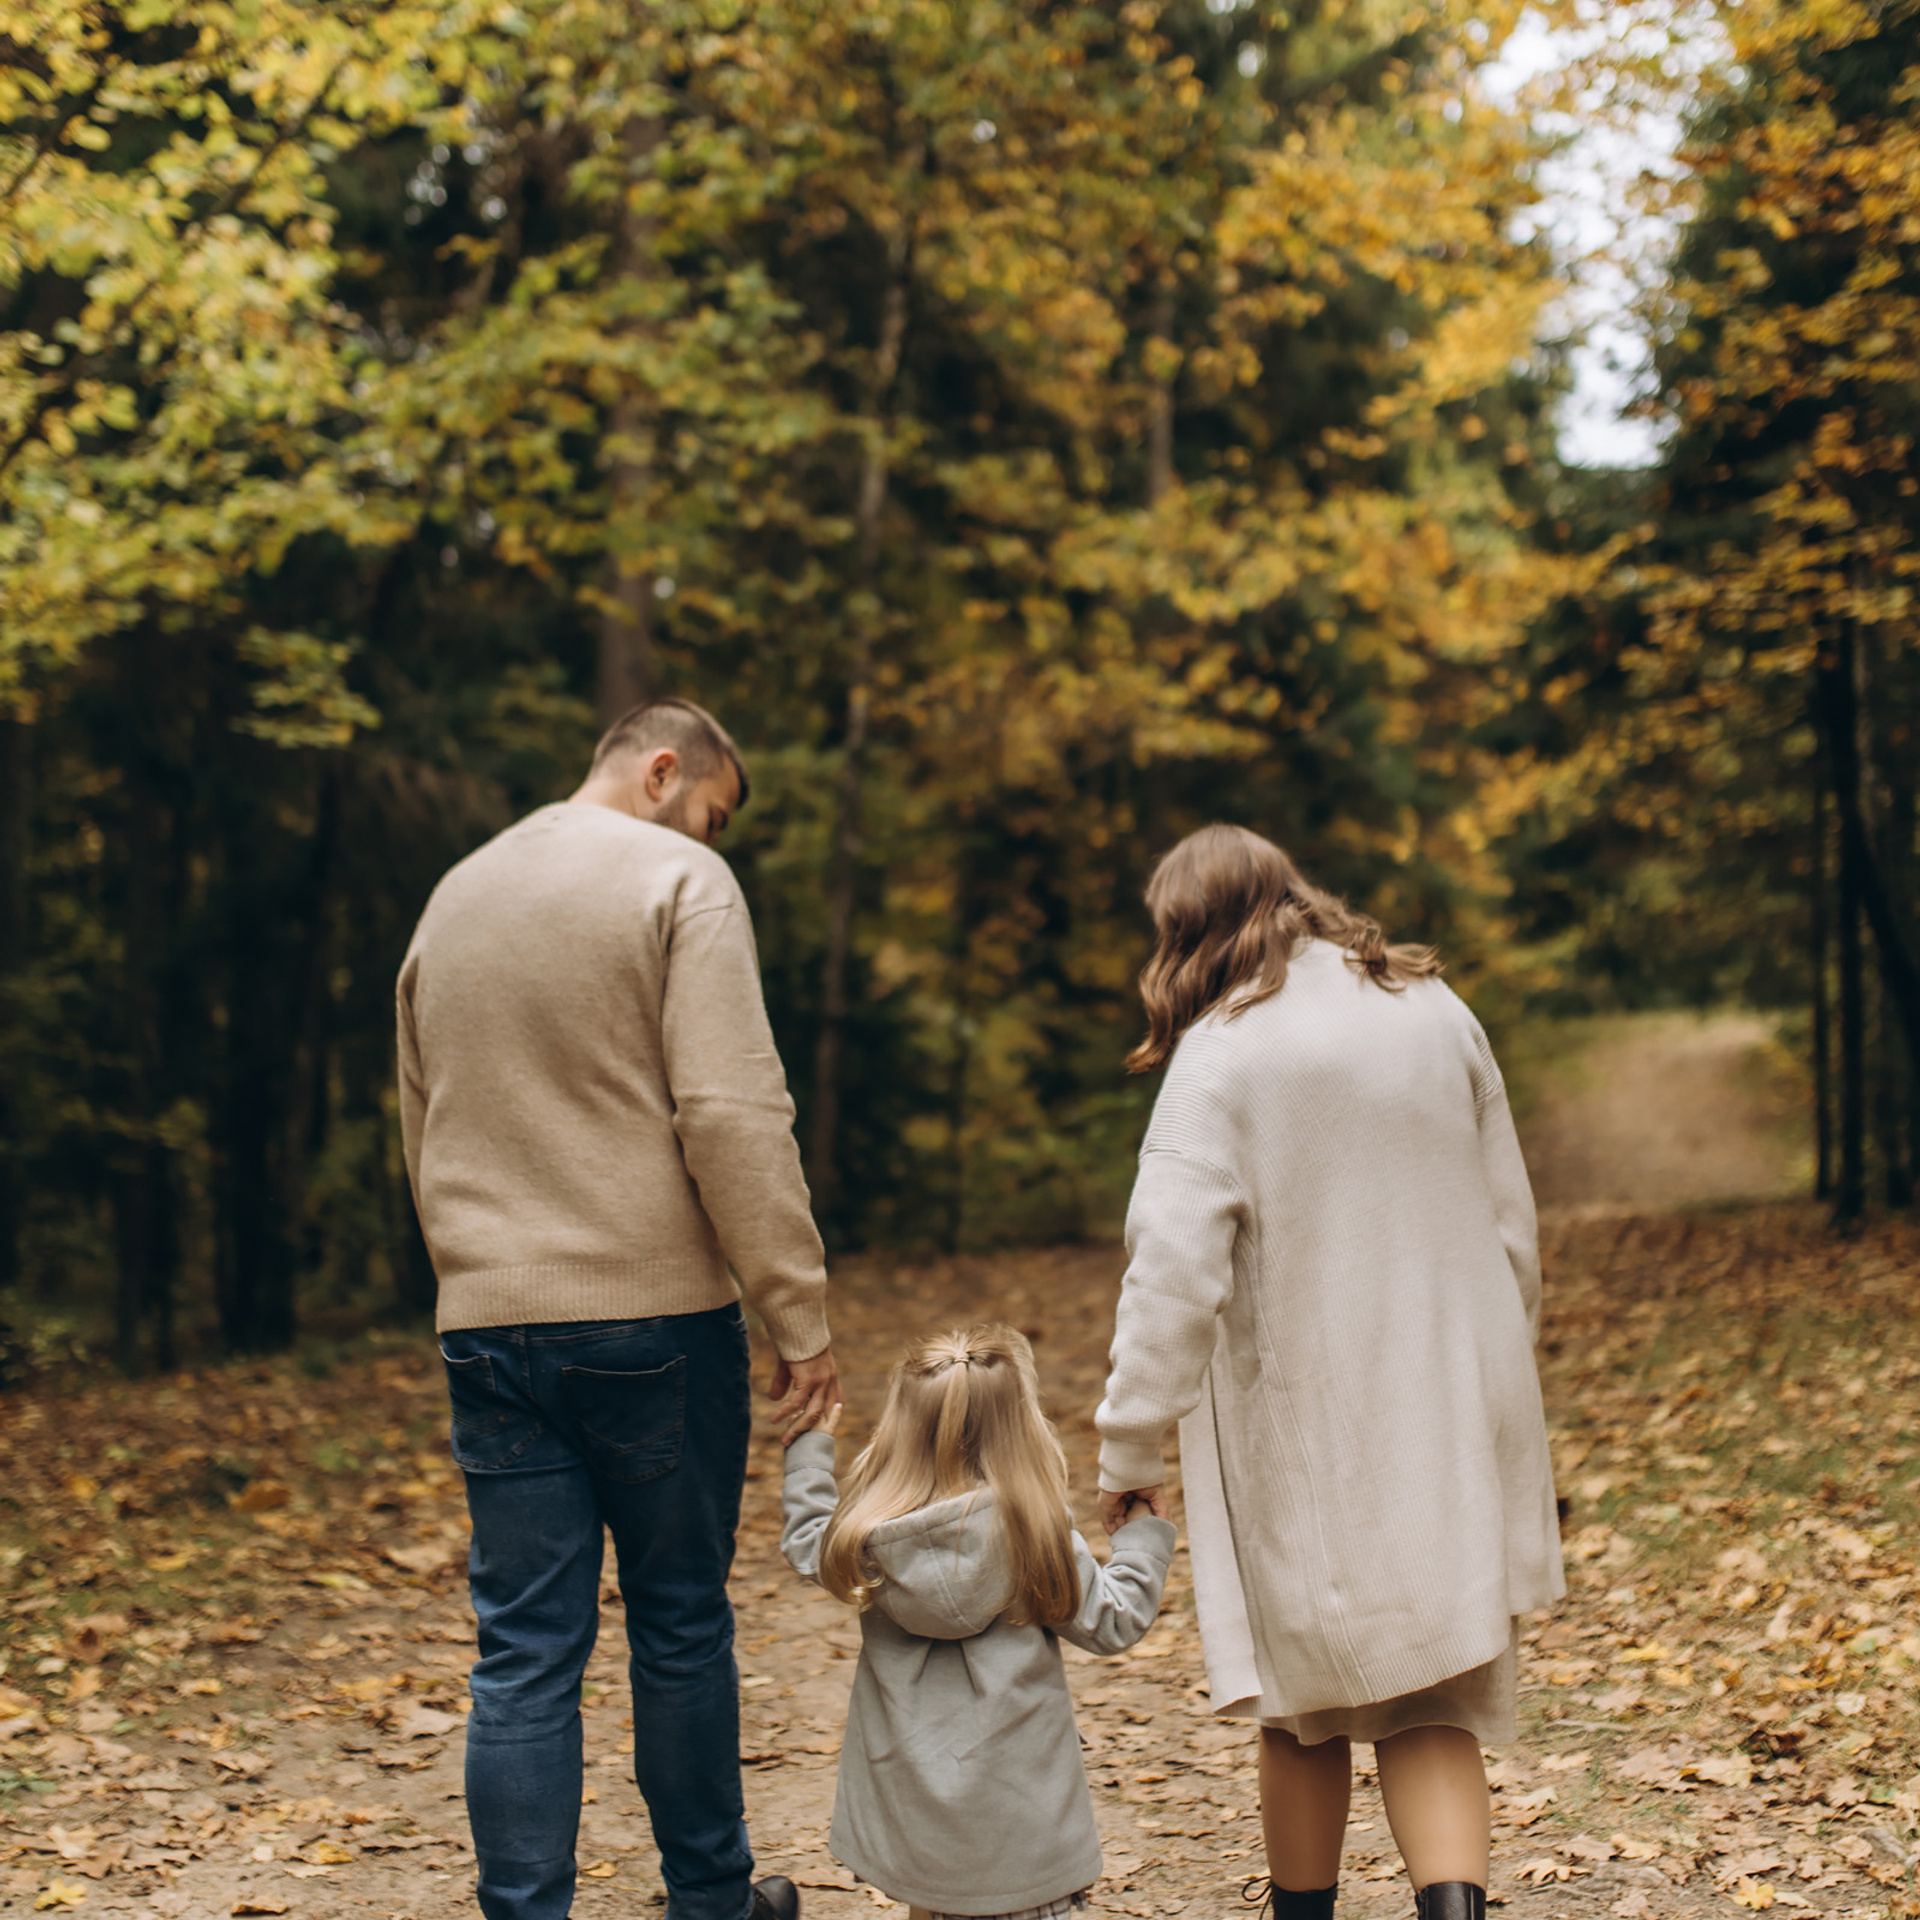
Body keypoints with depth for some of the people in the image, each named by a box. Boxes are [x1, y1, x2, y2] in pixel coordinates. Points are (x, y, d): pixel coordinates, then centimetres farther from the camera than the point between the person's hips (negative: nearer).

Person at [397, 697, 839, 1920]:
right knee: (682, 1628, 11)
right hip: (653, 1317, -5)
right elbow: (733, 1116, -15)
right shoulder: (679, 882, -5)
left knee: (524, 1654, 5)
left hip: (489, 1326, 5)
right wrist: (801, 1316, -12)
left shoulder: (453, 899, 16)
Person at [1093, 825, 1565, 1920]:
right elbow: (1512, 1223, 11)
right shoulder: (1436, 1012, 4)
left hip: (1307, 1428, -3)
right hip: (1453, 1419, 4)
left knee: (1307, 1703, 15)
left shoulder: (1221, 1057, -12)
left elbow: (1175, 1269, -18)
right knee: (1435, 1709, 7)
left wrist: (1131, 1447, -11)